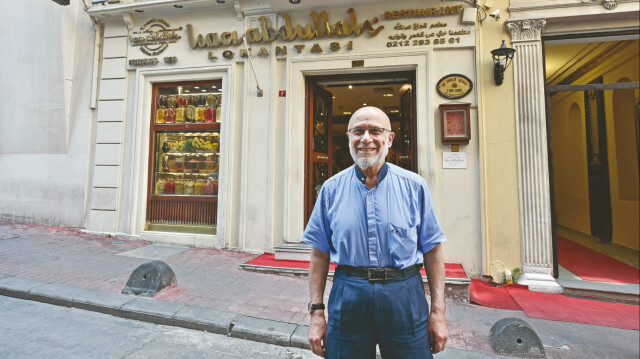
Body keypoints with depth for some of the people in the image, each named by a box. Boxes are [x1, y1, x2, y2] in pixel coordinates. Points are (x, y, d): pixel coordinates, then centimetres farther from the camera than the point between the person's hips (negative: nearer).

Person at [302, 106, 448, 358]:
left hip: (405, 297, 0)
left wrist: (438, 312, -1)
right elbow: (320, 254, 1)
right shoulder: (332, 189, 0)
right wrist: (316, 312, 0)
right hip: (348, 297, 1)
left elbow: (432, 250, 1)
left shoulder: (414, 186, -1)